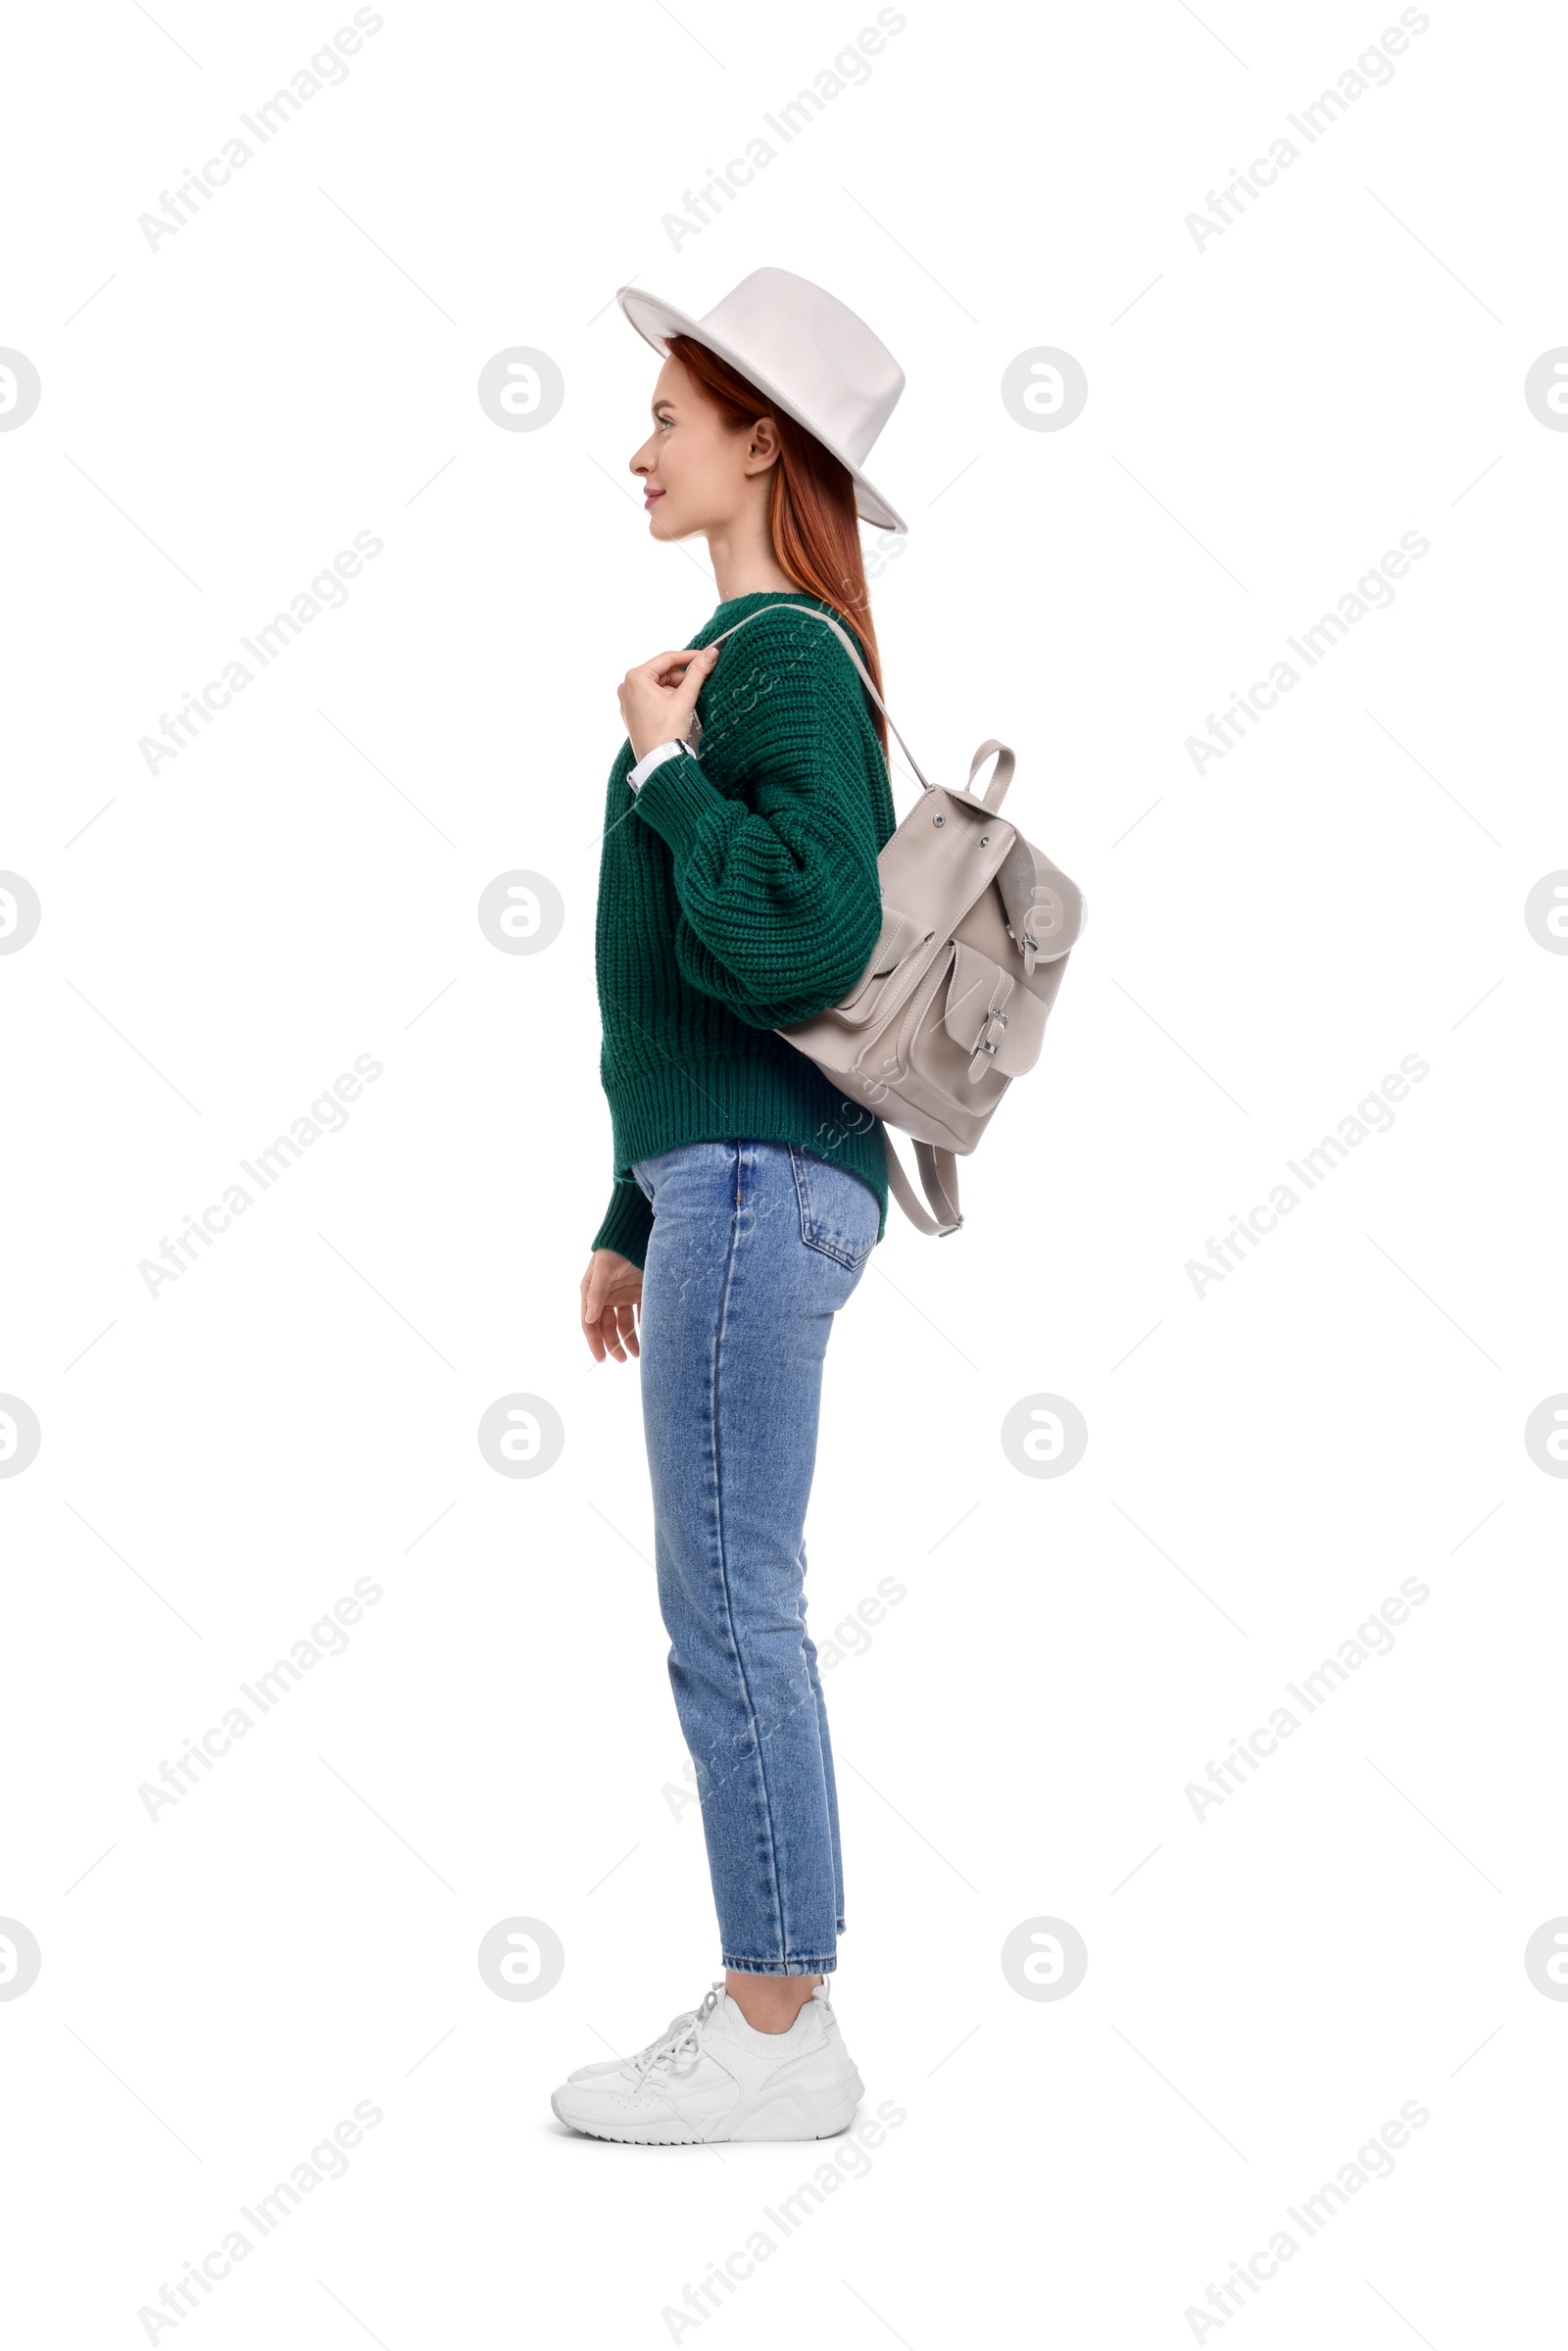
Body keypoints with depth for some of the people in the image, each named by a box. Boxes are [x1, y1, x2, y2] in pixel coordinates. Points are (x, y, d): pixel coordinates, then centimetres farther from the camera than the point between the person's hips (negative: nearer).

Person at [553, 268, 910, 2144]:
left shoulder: (781, 658, -10)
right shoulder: (761, 658, 20)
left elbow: (805, 943, -24)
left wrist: (662, 767, -13)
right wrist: (636, 1218, 24)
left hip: (761, 1181, -10)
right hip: (740, 1180, 10)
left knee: (727, 1610, -4)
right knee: (734, 1615, 12)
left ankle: (777, 2039, 6)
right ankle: (774, 2013, 21)